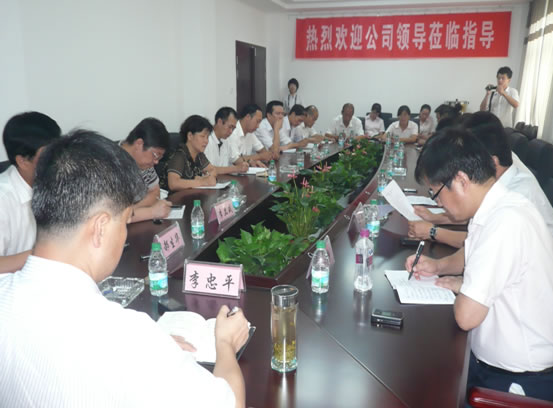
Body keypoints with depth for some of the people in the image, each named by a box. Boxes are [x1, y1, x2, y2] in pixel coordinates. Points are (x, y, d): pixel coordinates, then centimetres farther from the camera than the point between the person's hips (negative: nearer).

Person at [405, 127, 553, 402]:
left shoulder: (506, 222, -31)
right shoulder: (497, 208, -2)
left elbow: (466, 315, -30)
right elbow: (473, 254, 21)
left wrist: (461, 285, -9)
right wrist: (438, 266, 3)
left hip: (519, 380, -7)